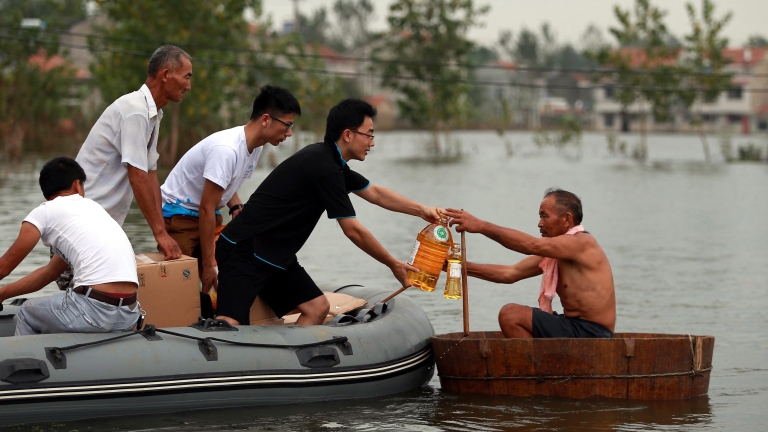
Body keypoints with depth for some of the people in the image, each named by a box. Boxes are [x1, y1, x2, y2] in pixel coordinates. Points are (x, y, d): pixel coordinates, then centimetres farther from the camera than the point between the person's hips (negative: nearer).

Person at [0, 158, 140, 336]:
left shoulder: (44, 212, 4)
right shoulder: (91, 207, 25)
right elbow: (50, 272, 32)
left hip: (95, 310, -6)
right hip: (129, 314, 6)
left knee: (26, 314, 23)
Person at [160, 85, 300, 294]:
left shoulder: (255, 147, -2)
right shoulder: (227, 149, -30)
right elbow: (206, 209, -27)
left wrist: (236, 207, -6)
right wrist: (207, 266, -24)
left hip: (208, 216, 9)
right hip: (179, 214, -9)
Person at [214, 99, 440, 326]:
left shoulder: (330, 161, 11)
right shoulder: (324, 168, -19)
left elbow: (374, 192, 28)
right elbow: (353, 230, -14)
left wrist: (421, 210, 24)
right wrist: (394, 265, -4)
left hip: (274, 257, 10)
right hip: (244, 250, -10)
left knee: (317, 308, 5)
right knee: (229, 324, -22)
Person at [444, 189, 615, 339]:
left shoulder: (582, 243, -14)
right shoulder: (554, 253, 15)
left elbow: (532, 245, -27)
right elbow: (510, 273, 10)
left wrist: (481, 226, -28)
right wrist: (462, 267, 0)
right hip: (576, 328, 10)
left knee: (511, 315, -16)